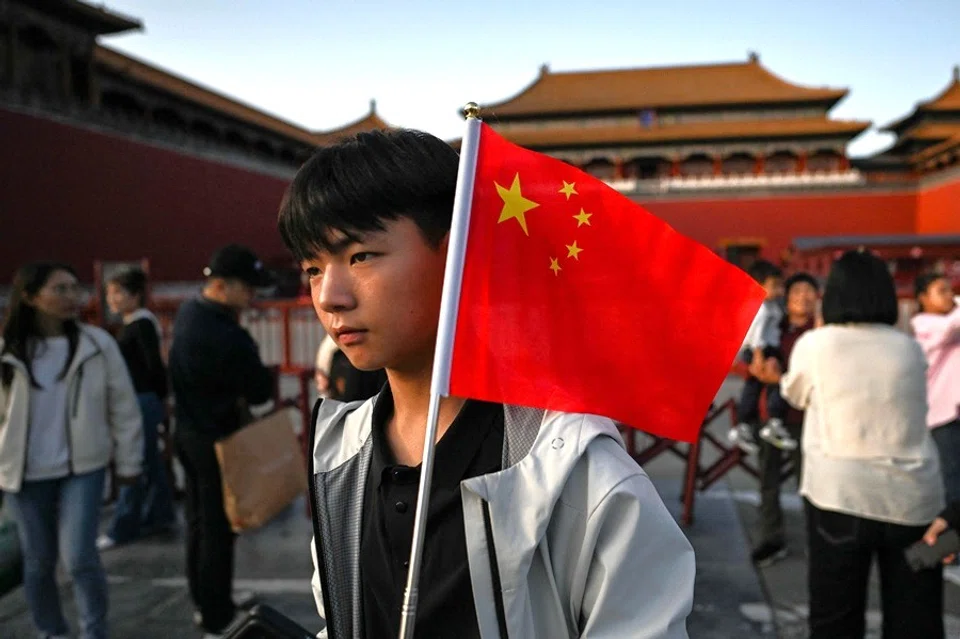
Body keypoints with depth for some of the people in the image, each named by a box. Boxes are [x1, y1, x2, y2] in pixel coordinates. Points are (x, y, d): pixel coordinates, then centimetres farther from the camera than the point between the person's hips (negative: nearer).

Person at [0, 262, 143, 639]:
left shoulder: (98, 344, -7)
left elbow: (123, 406, -1)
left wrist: (128, 462, 1)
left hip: (83, 468, -1)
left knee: (79, 557, -9)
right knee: (38, 561, 13)